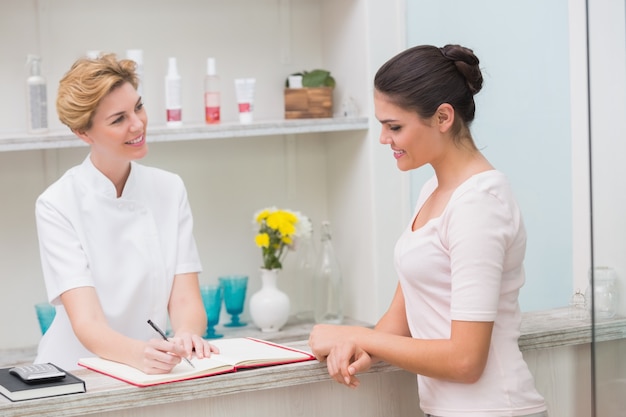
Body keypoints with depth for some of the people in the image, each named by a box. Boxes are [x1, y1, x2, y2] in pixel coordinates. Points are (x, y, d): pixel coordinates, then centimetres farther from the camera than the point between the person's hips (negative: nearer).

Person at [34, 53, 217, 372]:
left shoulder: (170, 190, 6)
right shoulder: (56, 206, -7)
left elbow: (184, 300, -1)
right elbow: (87, 322, -16)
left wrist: (187, 336, -24)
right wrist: (138, 353, -36)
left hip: (152, 373, 3)